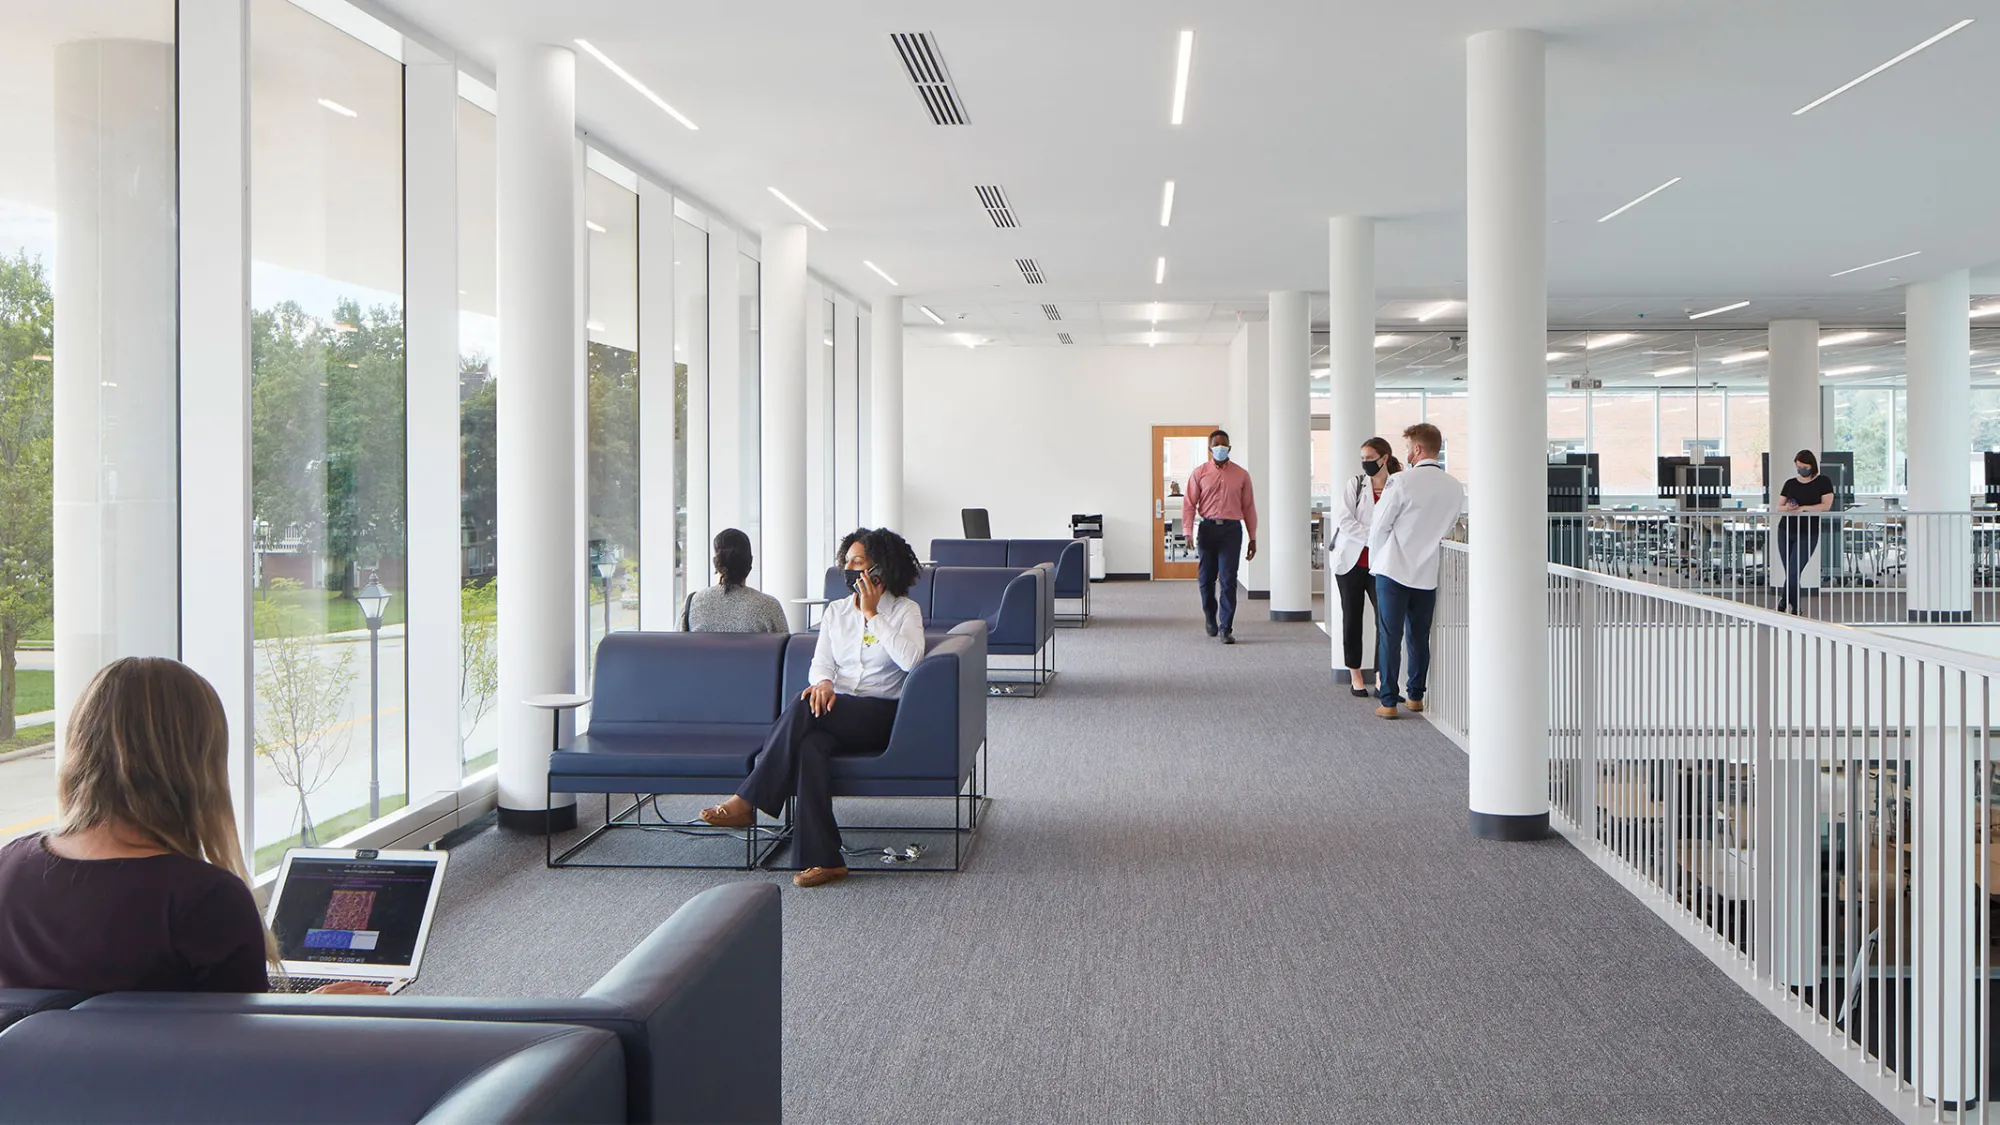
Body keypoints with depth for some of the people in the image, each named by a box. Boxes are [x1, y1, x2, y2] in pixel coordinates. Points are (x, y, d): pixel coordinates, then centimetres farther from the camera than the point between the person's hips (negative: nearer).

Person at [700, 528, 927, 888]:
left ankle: (747, 802, -27)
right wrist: (823, 683, -13)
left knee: (803, 708, -32)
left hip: (881, 716, -4)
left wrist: (872, 614, -11)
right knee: (810, 744, -34)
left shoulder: (905, 611, 5)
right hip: (836, 713, 4)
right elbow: (820, 662, 11)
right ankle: (825, 858, -37)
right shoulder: (836, 611, 20)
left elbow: (910, 658, -14)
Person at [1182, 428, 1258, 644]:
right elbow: (1189, 503, 3)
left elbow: (1248, 507, 10)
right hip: (1207, 528, 1)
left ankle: (1226, 628, -3)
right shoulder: (1199, 473, 6)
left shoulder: (1241, 474, 9)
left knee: (1228, 580, -6)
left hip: (1232, 529, -1)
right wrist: (1188, 531, -9)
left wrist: (1252, 538, 8)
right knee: (1206, 578, 8)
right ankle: (1210, 618, 31)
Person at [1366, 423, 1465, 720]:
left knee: (1390, 636, 0)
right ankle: (1416, 696, 23)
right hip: (1427, 573, 5)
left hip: (1393, 569, -4)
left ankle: (1389, 702, 0)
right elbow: (1447, 528, 13)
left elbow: (1379, 527, -8)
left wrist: (1375, 559, 6)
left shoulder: (1401, 482, -14)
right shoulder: (1455, 487, 1)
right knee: (1419, 637, 15)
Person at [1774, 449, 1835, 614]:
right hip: (1785, 531, 4)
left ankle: (1783, 603, 6)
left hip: (1807, 534, -4)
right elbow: (1779, 506, 11)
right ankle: (1795, 609, 18)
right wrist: (1786, 508, -12)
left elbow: (1826, 505, -9)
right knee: (1790, 573, 5)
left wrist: (1803, 508, -20)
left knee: (1793, 572, -10)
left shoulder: (1823, 482, 1)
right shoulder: (1790, 484, 11)